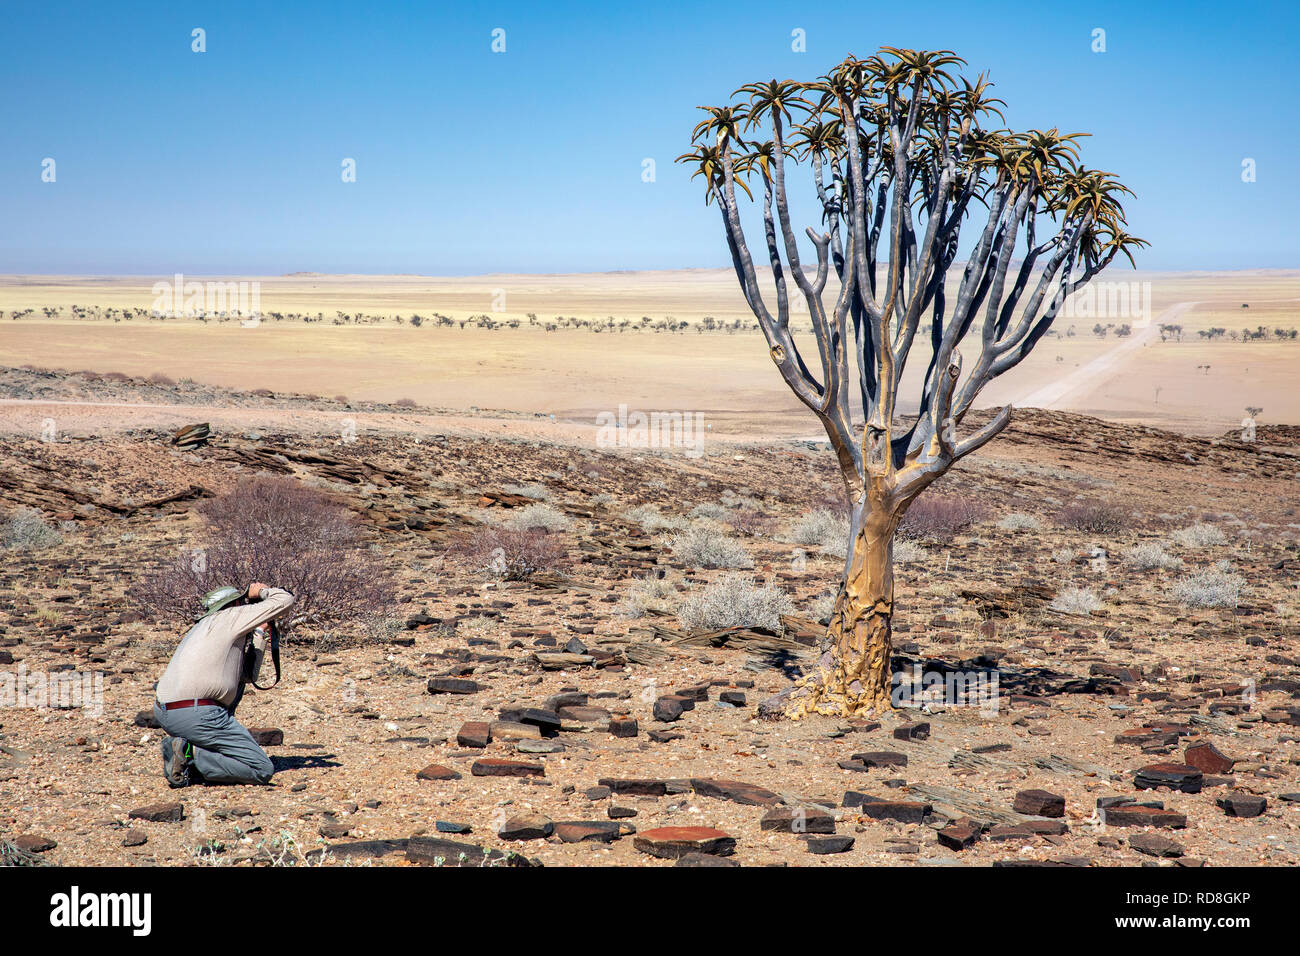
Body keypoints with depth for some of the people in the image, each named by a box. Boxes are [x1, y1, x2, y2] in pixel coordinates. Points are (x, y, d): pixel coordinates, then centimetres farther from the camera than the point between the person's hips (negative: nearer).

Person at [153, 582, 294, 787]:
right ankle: (189, 754, -13)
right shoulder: (229, 616, 3)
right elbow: (285, 601, 0)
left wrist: (260, 633, 32)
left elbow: (248, 675, 27)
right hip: (195, 715, -8)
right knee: (263, 771, -4)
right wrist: (262, 591, 20)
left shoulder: (204, 626, 27)